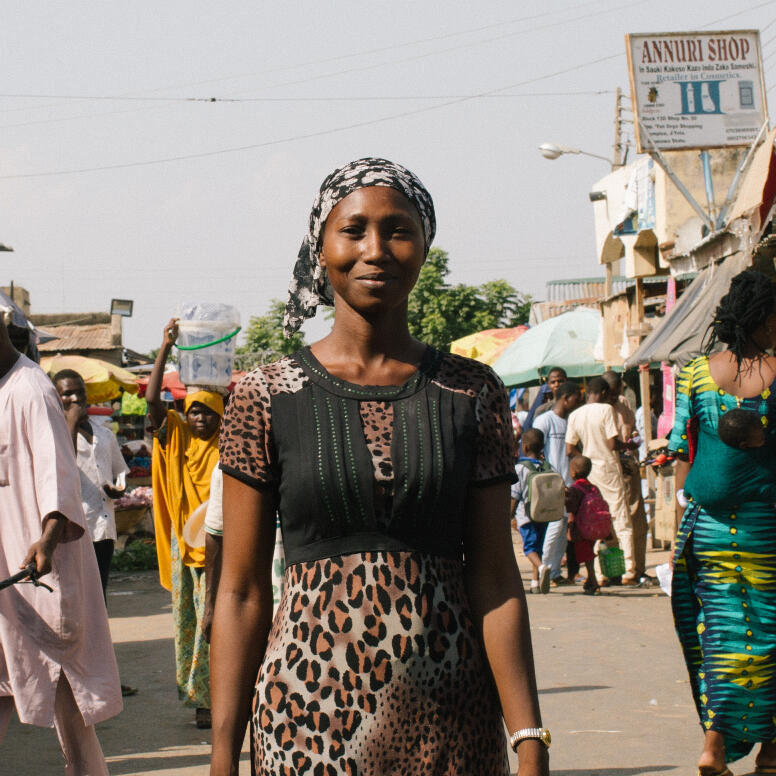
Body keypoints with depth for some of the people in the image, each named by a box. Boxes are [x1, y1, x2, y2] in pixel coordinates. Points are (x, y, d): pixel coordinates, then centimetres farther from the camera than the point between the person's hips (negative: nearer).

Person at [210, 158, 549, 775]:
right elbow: (242, 589, -1)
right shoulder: (267, 397, -1)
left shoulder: (472, 393, 2)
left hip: (454, 720, 1)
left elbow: (495, 576, -1)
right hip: (312, 714, -1)